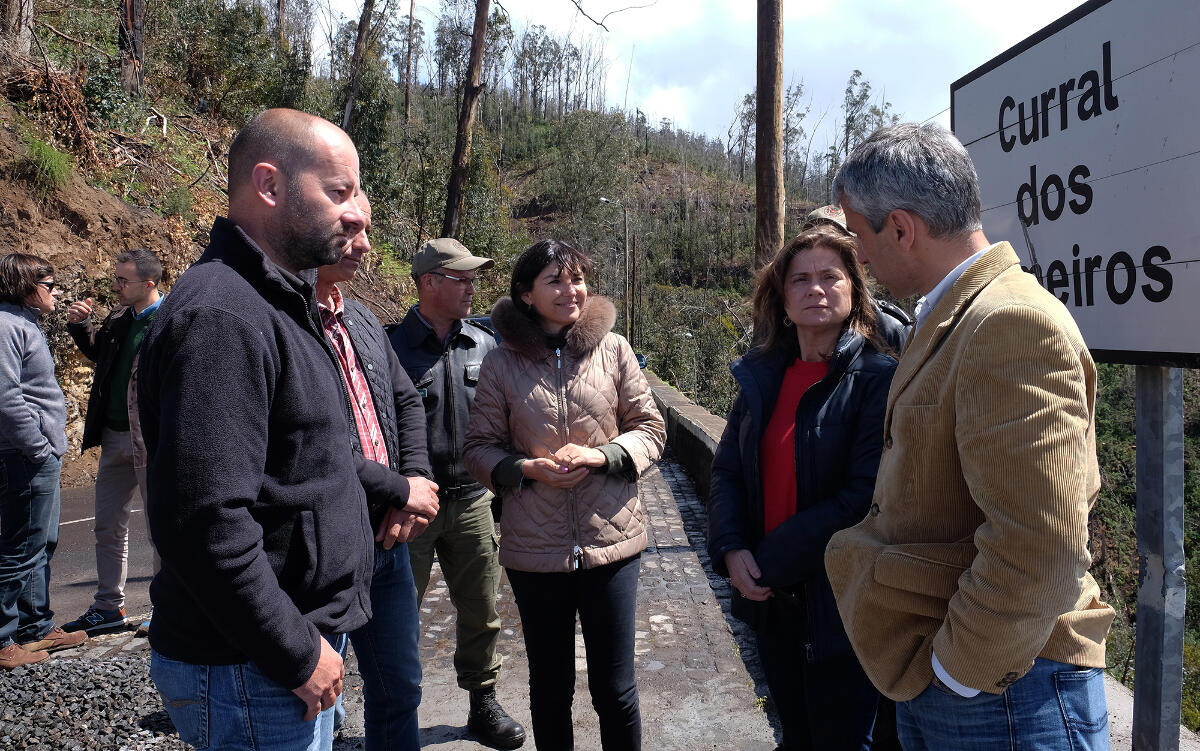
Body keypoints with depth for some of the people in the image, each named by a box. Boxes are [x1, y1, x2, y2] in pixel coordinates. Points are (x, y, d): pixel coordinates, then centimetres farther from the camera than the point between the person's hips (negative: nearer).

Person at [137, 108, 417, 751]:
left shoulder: (272, 305, 11)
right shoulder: (220, 316, -23)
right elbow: (204, 520, -30)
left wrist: (395, 488, 33)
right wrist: (296, 654, -21)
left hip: (301, 643, 10)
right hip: (251, 673, -10)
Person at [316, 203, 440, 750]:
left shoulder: (362, 320, 11)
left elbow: (406, 401, 18)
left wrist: (418, 478, 1)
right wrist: (401, 491, -14)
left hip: (386, 538, 8)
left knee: (399, 686, 21)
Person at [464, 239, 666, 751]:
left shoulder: (613, 349, -2)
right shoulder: (501, 363, -2)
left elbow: (651, 430, 3)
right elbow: (478, 449, 4)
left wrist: (601, 455, -15)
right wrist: (527, 468, -15)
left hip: (611, 540, 0)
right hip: (534, 549, 1)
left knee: (615, 690, 10)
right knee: (549, 687, 18)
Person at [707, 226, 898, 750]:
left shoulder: (878, 378, -13)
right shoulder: (762, 376, 5)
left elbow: (864, 499, -20)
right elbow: (727, 471, 6)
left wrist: (772, 563, -17)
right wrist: (731, 551, -11)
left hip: (839, 607, -5)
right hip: (770, 598, 6)